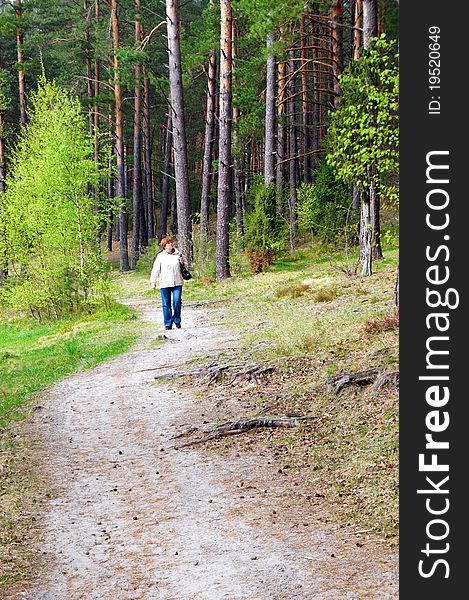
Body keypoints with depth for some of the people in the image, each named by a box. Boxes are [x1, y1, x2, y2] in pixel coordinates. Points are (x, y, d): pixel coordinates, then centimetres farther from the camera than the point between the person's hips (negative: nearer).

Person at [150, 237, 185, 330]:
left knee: (177, 302, -6)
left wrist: (182, 262, 0)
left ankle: (177, 320, 14)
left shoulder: (178, 254, 9)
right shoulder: (160, 256, 2)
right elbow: (155, 270, 2)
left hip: (177, 283, 1)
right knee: (166, 304, 1)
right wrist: (153, 282, -5)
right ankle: (168, 324, 8)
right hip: (165, 284, -1)